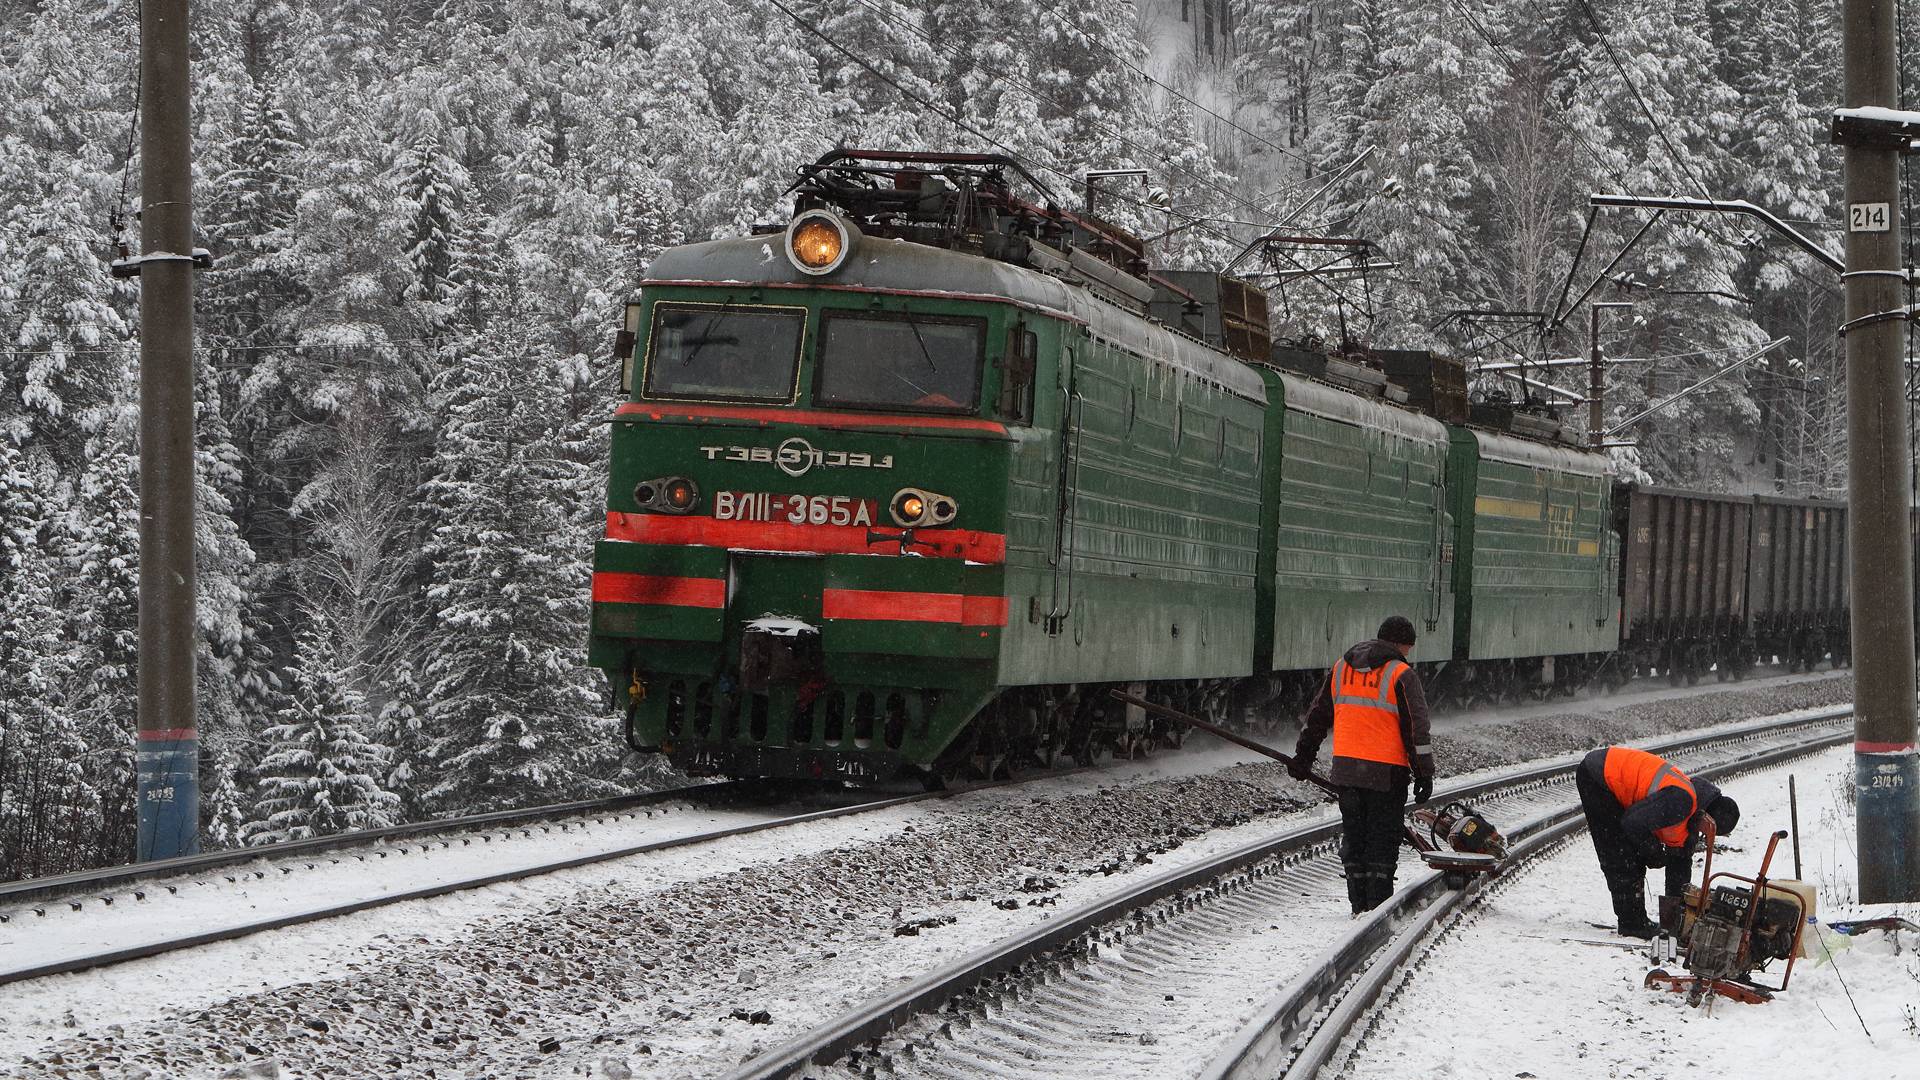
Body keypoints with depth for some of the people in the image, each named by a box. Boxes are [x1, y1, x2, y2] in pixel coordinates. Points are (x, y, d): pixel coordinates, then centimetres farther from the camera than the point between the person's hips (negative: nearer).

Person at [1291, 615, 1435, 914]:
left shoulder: (1341, 668, 11)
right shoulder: (1401, 674, -7)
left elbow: (1317, 715, 17)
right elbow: (1416, 728, -8)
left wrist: (1303, 757, 25)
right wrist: (1424, 774, -4)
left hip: (1346, 766, 5)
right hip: (1386, 771, -5)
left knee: (1354, 835, 13)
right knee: (1383, 836, 3)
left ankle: (1359, 904, 14)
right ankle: (1379, 903, -1)